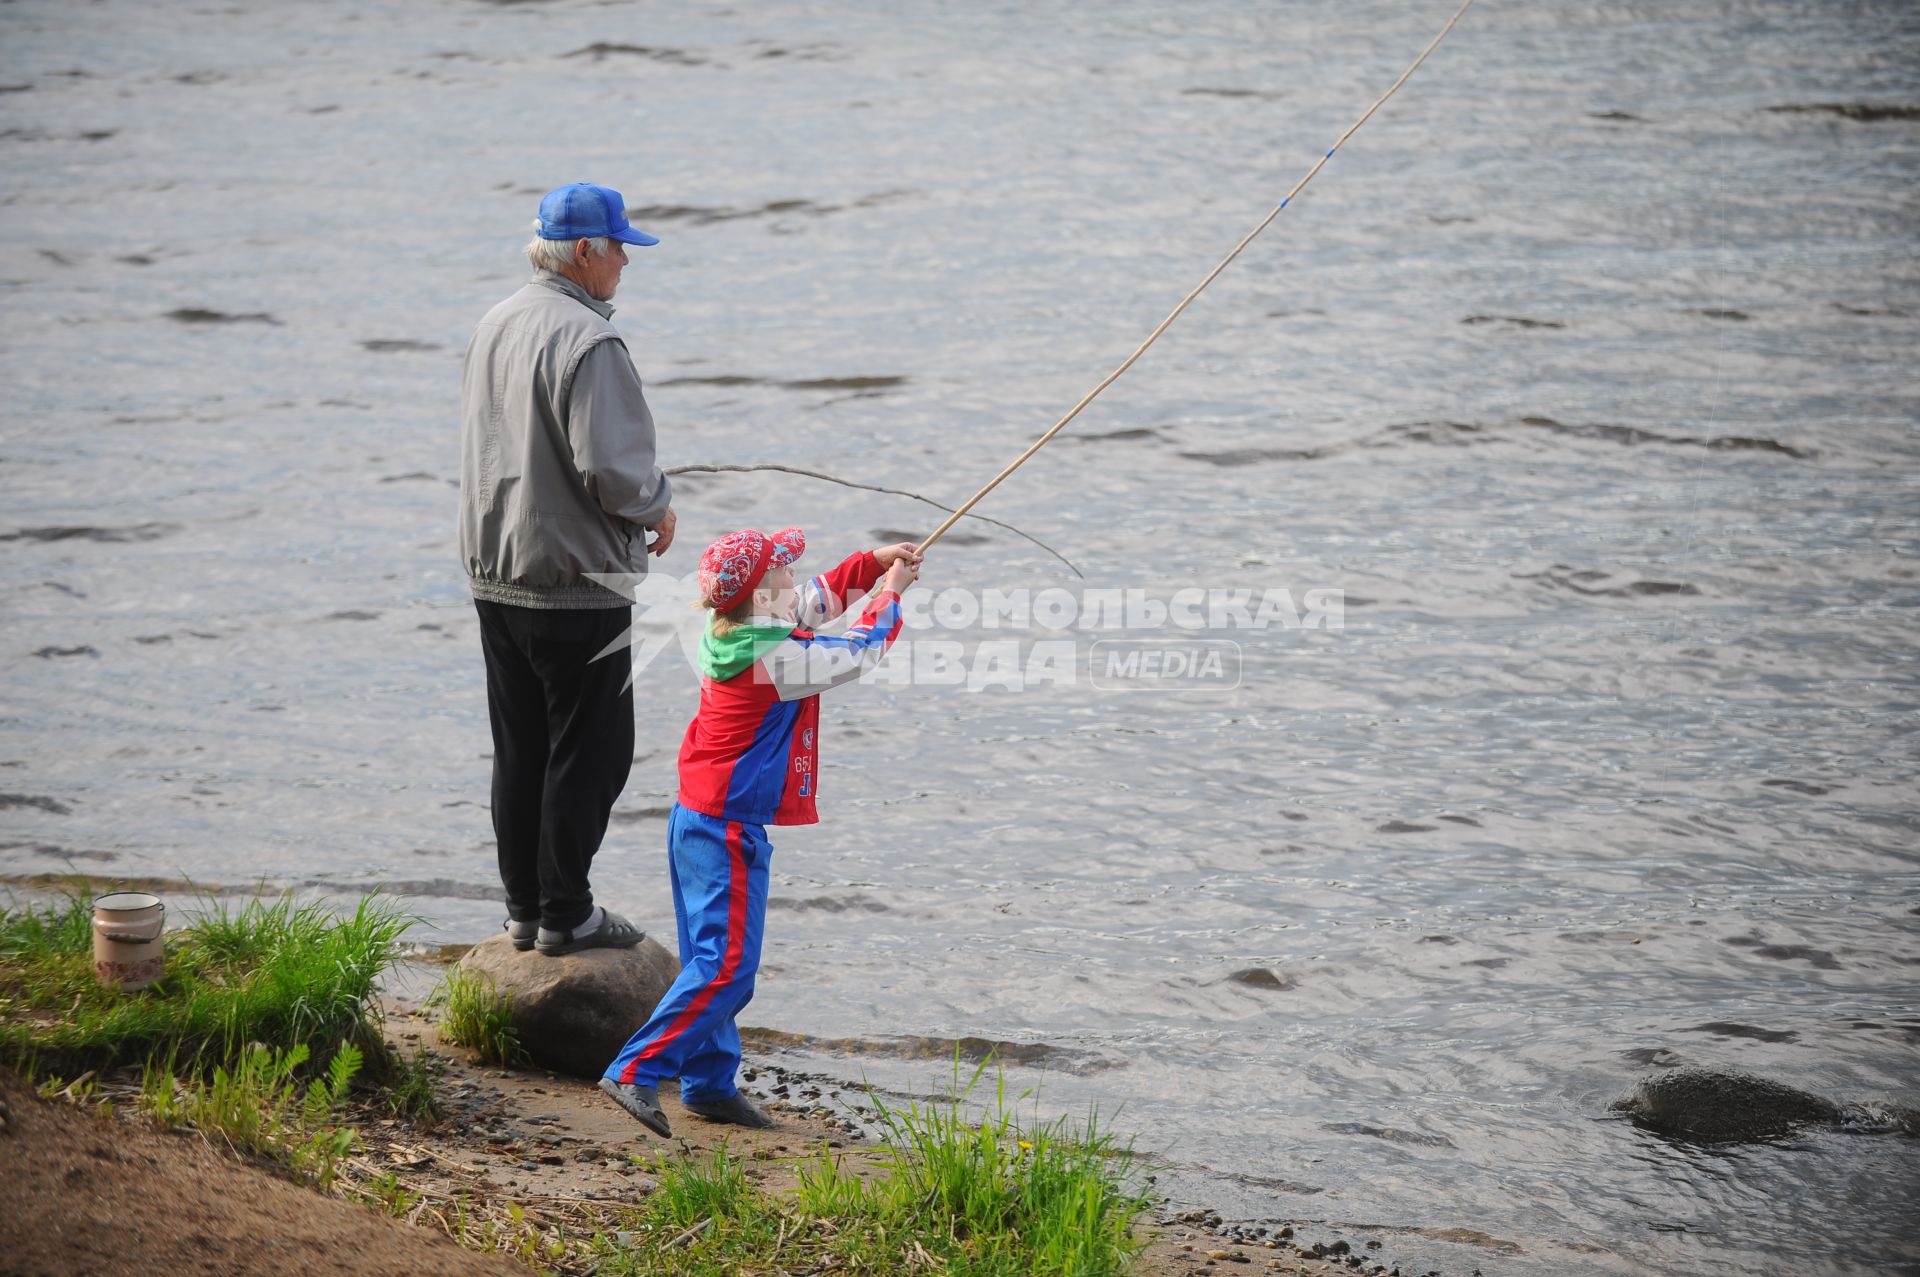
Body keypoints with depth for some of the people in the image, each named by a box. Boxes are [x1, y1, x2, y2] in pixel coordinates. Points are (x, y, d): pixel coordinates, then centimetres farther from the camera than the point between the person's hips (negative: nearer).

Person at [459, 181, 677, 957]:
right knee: (587, 751, 2)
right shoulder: (587, 341, -19)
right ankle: (565, 914, 6)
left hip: (495, 579, 8)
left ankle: (524, 908, 21)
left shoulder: (492, 328, 9)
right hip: (576, 582, -8)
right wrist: (657, 507, -4)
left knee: (519, 752, 14)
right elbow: (609, 466, -24)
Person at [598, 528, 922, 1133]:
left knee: (713, 957, 14)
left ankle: (711, 1085, 21)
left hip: (698, 818, 10)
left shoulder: (726, 634, 5)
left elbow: (815, 600, 23)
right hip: (728, 830, -10)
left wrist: (873, 563, 19)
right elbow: (860, 653, -6)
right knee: (727, 965, -10)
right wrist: (890, 594, 10)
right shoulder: (778, 657, -21)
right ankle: (635, 1072, -13)